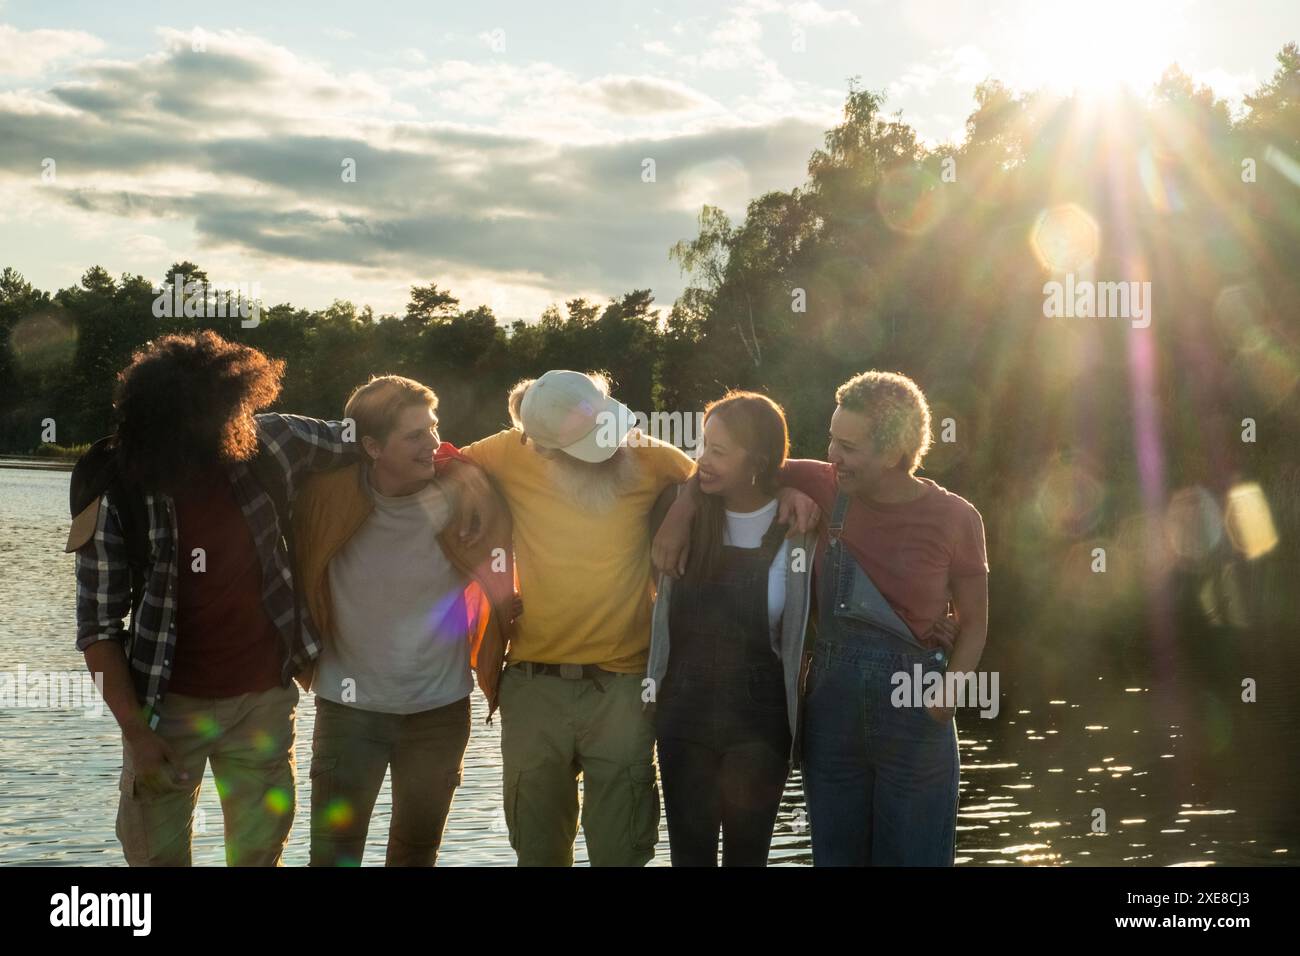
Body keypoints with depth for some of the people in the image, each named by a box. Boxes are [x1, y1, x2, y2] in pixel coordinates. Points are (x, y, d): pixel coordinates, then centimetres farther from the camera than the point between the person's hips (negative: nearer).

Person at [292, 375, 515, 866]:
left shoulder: (465, 494, -14)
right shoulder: (328, 494, -14)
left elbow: (498, 583, -2)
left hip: (441, 708, 1)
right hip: (348, 704, -1)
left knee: (418, 849, 15)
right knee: (333, 850, 4)